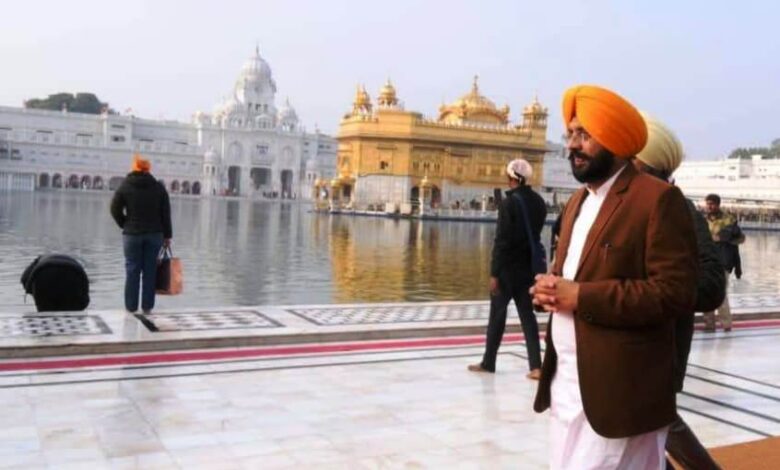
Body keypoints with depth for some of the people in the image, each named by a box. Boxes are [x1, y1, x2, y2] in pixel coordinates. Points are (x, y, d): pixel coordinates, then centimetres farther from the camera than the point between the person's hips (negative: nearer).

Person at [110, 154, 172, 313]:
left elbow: (115, 210, -4)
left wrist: (125, 226, 9)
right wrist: (167, 235, 6)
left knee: (132, 270, 3)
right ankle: (147, 306, 6)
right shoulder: (159, 187, 2)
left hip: (132, 234, -1)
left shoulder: (125, 186, -3)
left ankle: (130, 306, 5)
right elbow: (166, 214, 2)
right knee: (150, 270, 4)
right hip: (155, 234, 1)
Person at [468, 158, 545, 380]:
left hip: (508, 267, -5)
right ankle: (536, 366, 3)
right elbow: (535, 231, 11)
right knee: (527, 314, 8)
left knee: (497, 313, 7)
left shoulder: (508, 202, -15)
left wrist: (494, 273, -14)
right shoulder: (539, 202, 5)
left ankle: (488, 362, 17)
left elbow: (501, 240, -17)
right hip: (528, 266, 5)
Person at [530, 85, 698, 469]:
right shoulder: (578, 201, 16)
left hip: (617, 391, -8)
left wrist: (582, 296, -20)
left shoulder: (658, 198, -11)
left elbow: (675, 291, -18)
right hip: (564, 382, 8)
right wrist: (548, 287, -1)